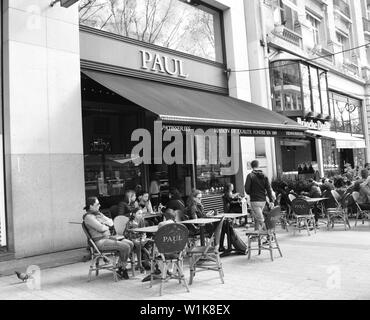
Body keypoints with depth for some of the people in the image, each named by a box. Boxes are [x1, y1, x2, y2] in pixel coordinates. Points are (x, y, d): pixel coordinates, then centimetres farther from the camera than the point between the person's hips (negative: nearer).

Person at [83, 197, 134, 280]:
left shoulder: (98, 213, 17)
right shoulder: (88, 217, -12)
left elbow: (111, 223, 12)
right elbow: (101, 228, -20)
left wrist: (104, 223, -8)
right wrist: (107, 225, 1)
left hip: (108, 238, 10)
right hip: (100, 241, -10)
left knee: (130, 244, -1)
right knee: (125, 247, -21)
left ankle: (121, 268, 3)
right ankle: (122, 270, -4)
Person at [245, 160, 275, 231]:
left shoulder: (250, 176, -8)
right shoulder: (264, 176, 7)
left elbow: (247, 188, -11)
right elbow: (268, 189, 2)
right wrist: (271, 201, 1)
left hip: (254, 201, -5)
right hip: (263, 201, 5)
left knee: (260, 220, -8)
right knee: (257, 218, 18)